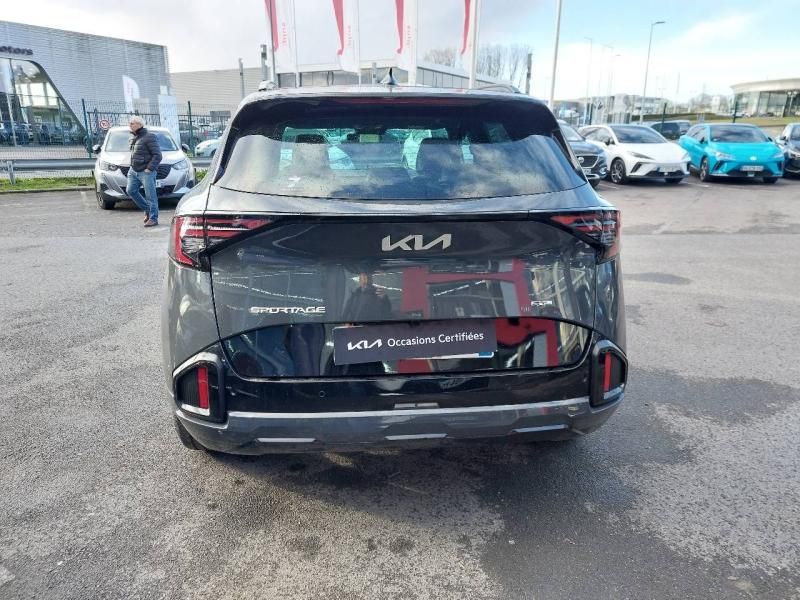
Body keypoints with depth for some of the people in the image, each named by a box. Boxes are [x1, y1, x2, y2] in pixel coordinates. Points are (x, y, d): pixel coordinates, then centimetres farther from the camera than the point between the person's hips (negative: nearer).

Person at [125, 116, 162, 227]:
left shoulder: (149, 137, -9)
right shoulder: (134, 138, 17)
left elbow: (157, 155, -14)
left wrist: (149, 169, -18)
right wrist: (132, 167, 14)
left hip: (146, 172, -9)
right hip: (134, 171, 9)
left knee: (150, 196, -5)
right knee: (131, 190, 4)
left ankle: (153, 218, 1)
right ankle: (147, 210, 20)